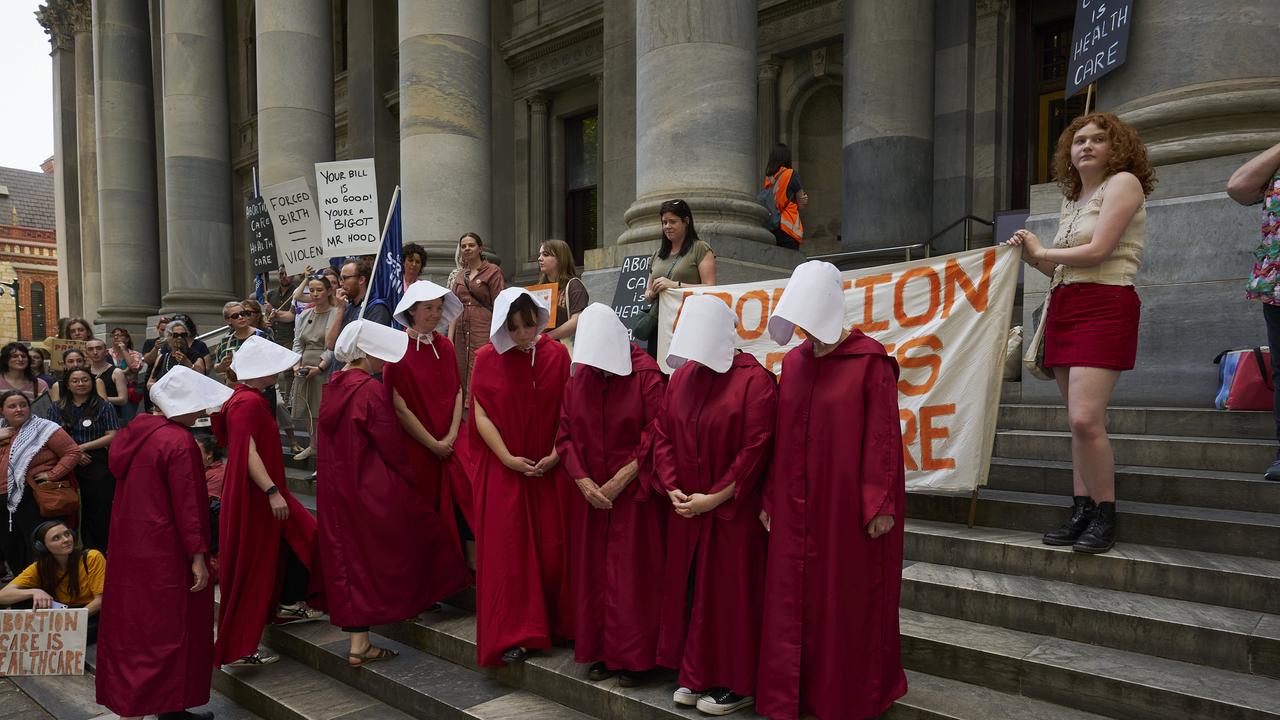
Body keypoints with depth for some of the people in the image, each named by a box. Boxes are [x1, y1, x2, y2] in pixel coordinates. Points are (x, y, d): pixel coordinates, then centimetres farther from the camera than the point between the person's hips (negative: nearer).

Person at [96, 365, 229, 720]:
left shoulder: (136, 429, 4)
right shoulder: (179, 442, -21)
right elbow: (187, 505, -20)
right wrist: (198, 556, -14)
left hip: (128, 545, 8)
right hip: (164, 552, -8)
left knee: (133, 624, 18)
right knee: (168, 629, 4)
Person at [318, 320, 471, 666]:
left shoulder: (332, 386, 5)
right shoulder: (370, 389, -18)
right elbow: (391, 444, -14)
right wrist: (409, 478, 1)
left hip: (334, 488, 7)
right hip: (373, 488, -7)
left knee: (348, 557, 10)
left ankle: (357, 643, 16)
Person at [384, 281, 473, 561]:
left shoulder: (445, 346, 5)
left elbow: (457, 391, 5)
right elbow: (400, 407, -13)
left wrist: (451, 435, -7)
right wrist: (433, 444, -11)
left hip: (452, 443, 4)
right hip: (417, 448, -4)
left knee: (467, 506, -1)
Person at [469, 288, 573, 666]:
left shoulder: (557, 354, -2)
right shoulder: (487, 358, -4)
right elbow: (481, 414, -5)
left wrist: (555, 456, -11)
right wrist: (508, 458, -13)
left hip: (550, 468, 1)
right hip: (504, 468, -1)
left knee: (554, 547, 6)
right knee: (508, 549, 1)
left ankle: (559, 624, 24)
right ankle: (516, 634, 11)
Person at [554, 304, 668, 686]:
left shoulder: (646, 374, -12)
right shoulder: (578, 376, 3)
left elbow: (657, 435, -15)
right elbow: (565, 435, 4)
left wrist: (621, 479, -15)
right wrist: (583, 481, -8)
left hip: (635, 494, -4)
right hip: (591, 493, 5)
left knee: (631, 575, 2)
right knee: (592, 572, 10)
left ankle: (631, 657, 17)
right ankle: (600, 652, 25)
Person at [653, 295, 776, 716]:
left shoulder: (754, 380, -13)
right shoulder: (681, 377, 6)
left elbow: (756, 449, -17)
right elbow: (663, 436, 8)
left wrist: (714, 498, -17)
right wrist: (672, 488, -5)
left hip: (733, 512, -6)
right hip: (686, 510, 6)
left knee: (729, 594, 4)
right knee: (687, 591, 13)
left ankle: (735, 684, 21)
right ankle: (697, 676, 29)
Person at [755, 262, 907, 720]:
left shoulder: (870, 361, -10)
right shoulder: (793, 362, 7)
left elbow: (882, 437, -11)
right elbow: (779, 437, 9)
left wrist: (880, 505, -14)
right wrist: (771, 498, 8)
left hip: (849, 504, -5)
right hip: (797, 506, 5)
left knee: (847, 603, 8)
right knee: (793, 601, 11)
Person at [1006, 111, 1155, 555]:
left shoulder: (1123, 182, -1)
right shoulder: (1071, 200, 20)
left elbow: (1096, 252, -13)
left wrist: (1041, 251, 1)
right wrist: (1030, 256, 6)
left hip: (1104, 306, -8)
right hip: (1063, 307, 8)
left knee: (1085, 419, -17)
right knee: (1078, 421, 7)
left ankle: (1105, 516, -3)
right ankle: (1082, 512, 11)